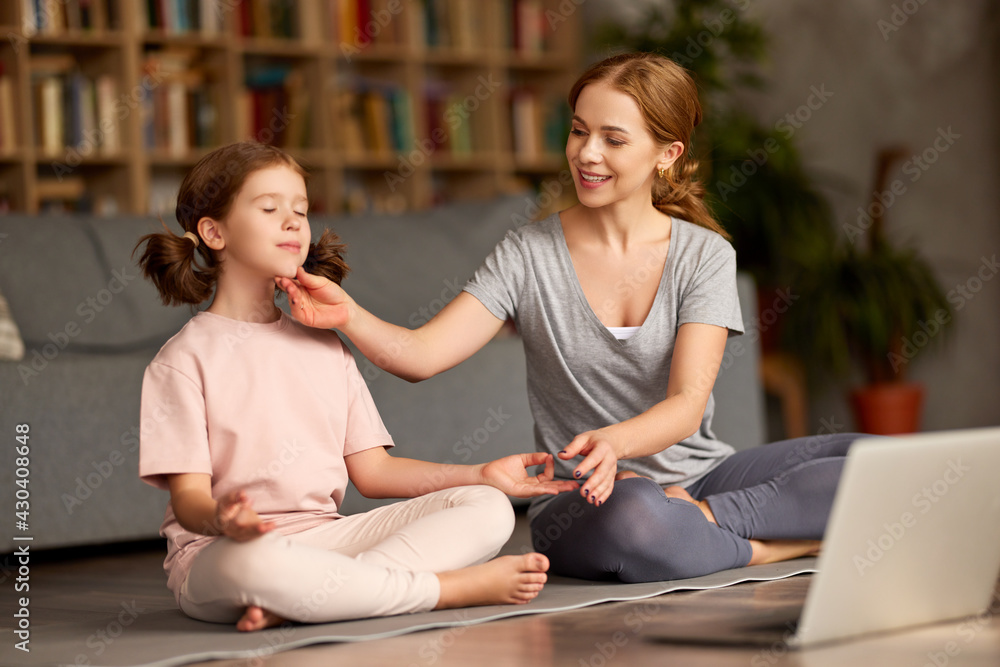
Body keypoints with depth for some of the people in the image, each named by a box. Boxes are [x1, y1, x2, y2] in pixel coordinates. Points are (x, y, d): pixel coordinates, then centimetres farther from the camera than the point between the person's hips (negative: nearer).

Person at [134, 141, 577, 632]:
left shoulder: (325, 348, 19)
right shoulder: (184, 359, -1)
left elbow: (371, 469, 14)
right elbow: (189, 495, -9)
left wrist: (482, 474, 4)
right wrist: (220, 520, -33)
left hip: (325, 536, 6)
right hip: (218, 552, -6)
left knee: (488, 509, -11)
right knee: (257, 563, -43)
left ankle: (294, 604, -28)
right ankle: (463, 586, -26)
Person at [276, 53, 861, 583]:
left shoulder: (705, 255, 1)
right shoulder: (531, 255, 1)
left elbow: (687, 404, -12)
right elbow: (419, 356, -7)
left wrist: (613, 441, -33)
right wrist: (348, 314, -28)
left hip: (700, 475, 2)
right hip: (584, 502, -2)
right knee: (630, 517, -41)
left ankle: (705, 519, -15)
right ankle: (771, 545, -16)